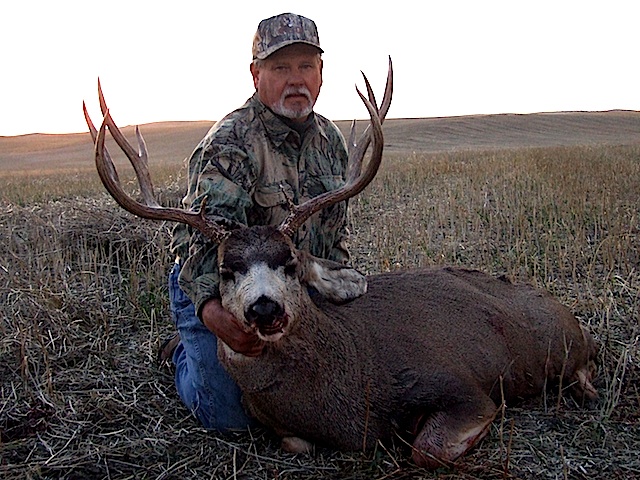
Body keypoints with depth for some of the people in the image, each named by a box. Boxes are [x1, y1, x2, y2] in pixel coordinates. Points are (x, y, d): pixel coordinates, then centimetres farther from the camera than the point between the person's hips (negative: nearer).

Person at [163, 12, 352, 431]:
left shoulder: (331, 140, 1)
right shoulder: (231, 143, -24)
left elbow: (336, 231, 13)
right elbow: (198, 236, -36)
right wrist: (211, 310, -52)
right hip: (217, 293, -6)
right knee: (231, 417, -8)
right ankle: (185, 353, 25)